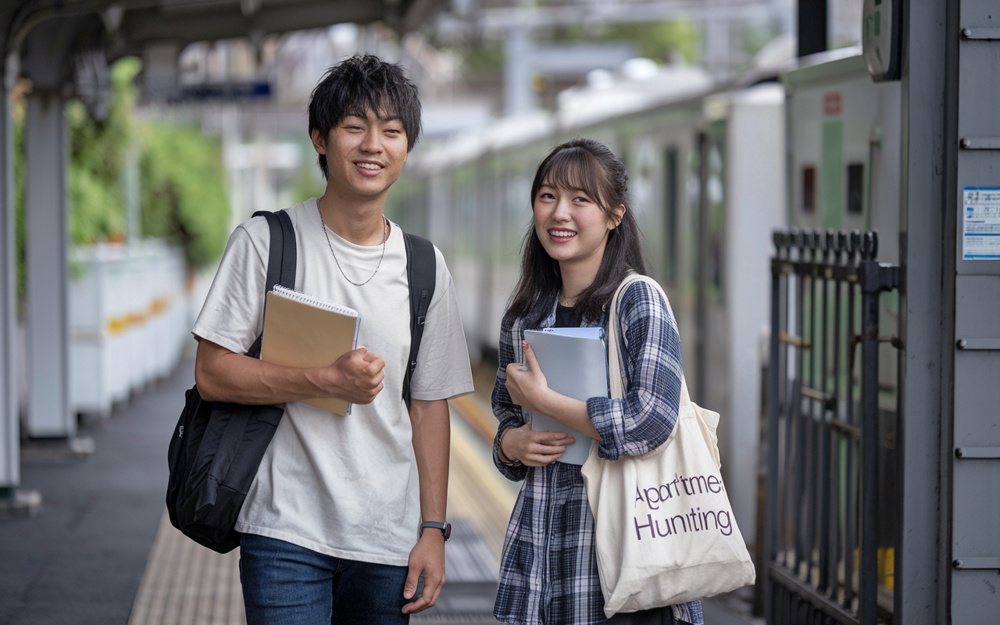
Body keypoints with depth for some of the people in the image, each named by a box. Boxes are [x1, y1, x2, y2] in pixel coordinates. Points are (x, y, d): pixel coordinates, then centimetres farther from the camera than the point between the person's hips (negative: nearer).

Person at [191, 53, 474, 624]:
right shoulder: (265, 241, -2)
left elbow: (429, 405, 11)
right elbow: (212, 373, -6)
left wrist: (433, 529, 6)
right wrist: (326, 382, -17)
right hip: (287, 531, -3)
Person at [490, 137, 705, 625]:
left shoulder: (639, 302, -7)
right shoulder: (523, 319, 11)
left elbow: (651, 421, -18)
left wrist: (542, 400, -11)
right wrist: (511, 445, -1)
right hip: (541, 539, 5)